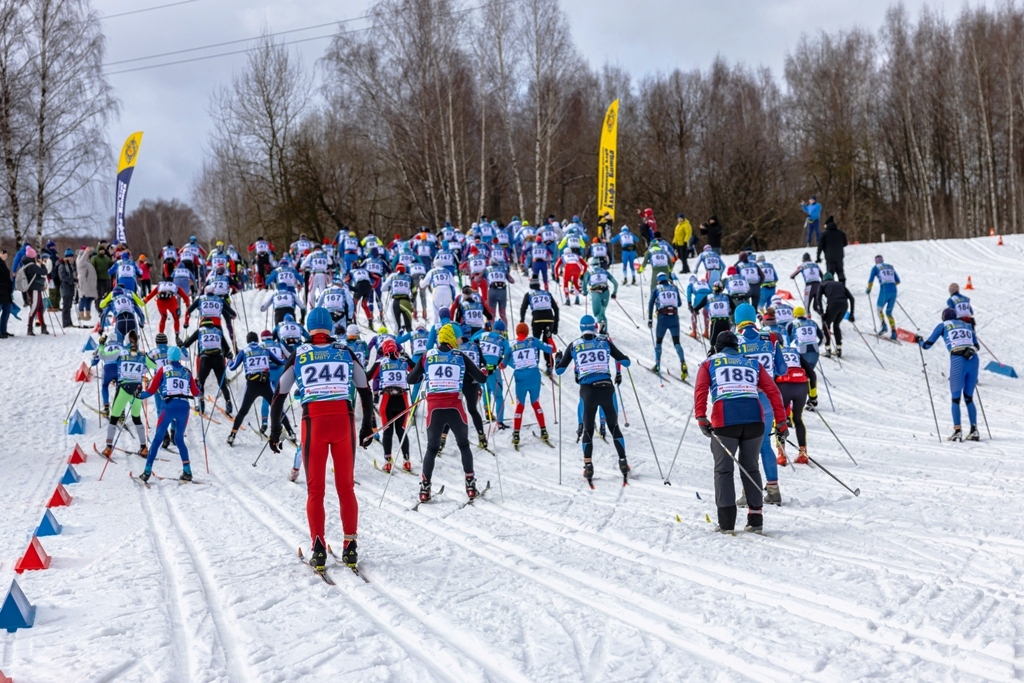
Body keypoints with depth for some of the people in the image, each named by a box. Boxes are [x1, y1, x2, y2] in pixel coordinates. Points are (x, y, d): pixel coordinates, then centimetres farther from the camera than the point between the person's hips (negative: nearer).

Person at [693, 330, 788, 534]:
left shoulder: (709, 363, 20)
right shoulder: (752, 363, 26)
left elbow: (701, 390, 2)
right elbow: (773, 391, 16)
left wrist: (701, 418, -6)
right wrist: (781, 421, 14)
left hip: (725, 420, -2)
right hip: (754, 418, 2)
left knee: (723, 469, 6)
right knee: (750, 468, 15)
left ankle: (727, 521, 0)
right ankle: (755, 518, 10)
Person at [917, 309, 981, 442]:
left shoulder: (943, 325, 15)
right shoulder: (967, 325, 25)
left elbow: (927, 345, 18)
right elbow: (977, 347, 21)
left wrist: (919, 340, 39)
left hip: (958, 361, -3)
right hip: (973, 360, 3)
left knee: (956, 398, 4)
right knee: (969, 398, 14)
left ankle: (957, 431, -4)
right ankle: (974, 431, 8)